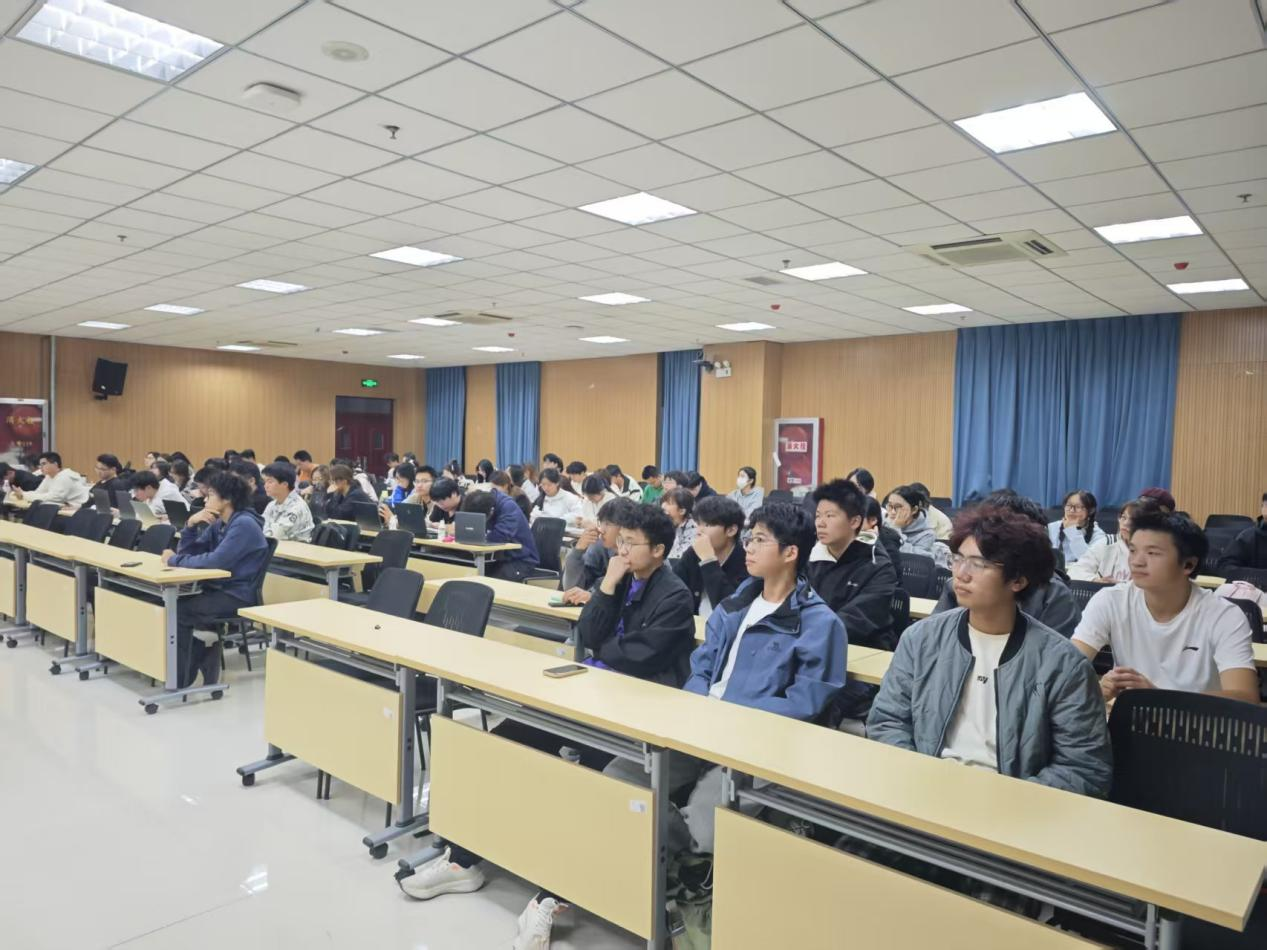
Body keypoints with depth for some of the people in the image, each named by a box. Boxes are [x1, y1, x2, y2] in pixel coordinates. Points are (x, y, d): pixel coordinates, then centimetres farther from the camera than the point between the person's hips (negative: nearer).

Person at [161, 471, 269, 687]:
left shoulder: (244, 524, -16)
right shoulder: (219, 524, 12)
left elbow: (217, 561, -24)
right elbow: (189, 552, 12)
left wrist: (175, 560, -13)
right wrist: (191, 524, -4)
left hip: (238, 597, -8)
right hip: (219, 590, 8)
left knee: (179, 610, -15)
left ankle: (180, 681, -4)